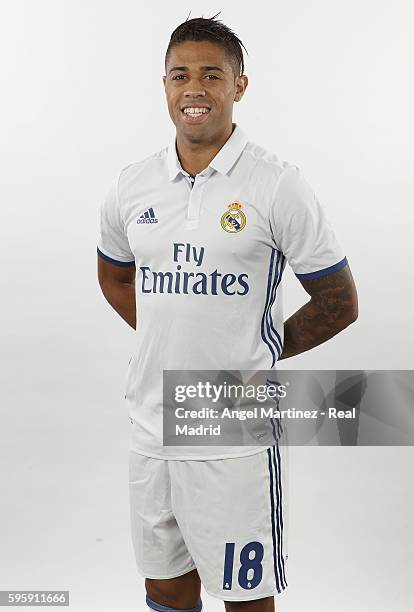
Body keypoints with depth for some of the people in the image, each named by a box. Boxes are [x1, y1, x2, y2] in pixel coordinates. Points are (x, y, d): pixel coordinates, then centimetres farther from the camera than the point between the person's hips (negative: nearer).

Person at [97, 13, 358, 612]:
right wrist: (169, 339, 9)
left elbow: (338, 303, -4)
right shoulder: (131, 186, 4)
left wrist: (258, 352, 0)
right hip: (151, 429, 5)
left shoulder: (277, 186, -10)